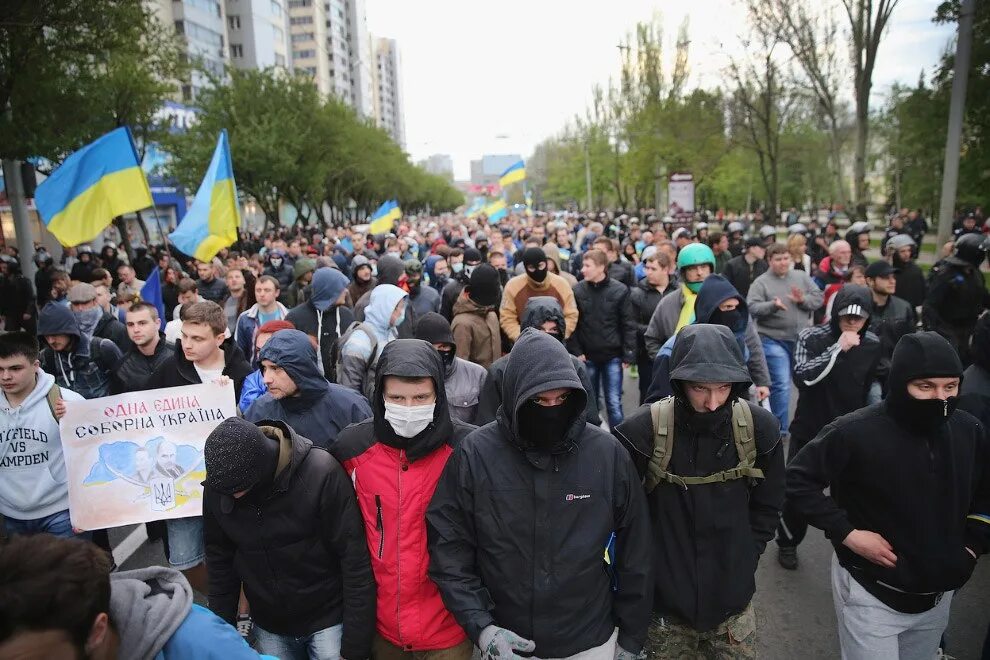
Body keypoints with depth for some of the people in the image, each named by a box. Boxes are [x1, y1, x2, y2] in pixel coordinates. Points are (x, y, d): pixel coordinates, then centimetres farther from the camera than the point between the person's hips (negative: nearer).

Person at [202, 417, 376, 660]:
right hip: (267, 628, 4)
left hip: (328, 622, -4)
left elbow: (355, 561, -20)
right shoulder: (216, 487, -11)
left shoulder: (321, 473, -26)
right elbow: (220, 560, 4)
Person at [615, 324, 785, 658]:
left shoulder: (759, 427, -9)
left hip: (733, 602, 3)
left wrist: (745, 560, 4)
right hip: (665, 601, -2)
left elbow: (766, 506, 6)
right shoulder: (644, 429, -20)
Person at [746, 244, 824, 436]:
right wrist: (773, 305, -28)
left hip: (802, 339, 5)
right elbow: (752, 307, -13)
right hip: (773, 340, -4)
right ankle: (779, 429, 6)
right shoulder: (761, 282, -3)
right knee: (780, 384, -6)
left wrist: (803, 300, -15)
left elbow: (818, 298, 4)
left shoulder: (802, 277, 9)